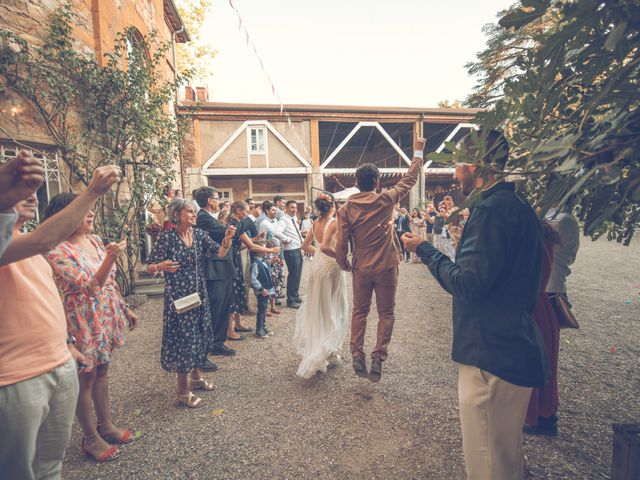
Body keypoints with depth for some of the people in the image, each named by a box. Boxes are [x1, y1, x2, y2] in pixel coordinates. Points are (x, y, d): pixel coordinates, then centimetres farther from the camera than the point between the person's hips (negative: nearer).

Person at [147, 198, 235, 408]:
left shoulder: (198, 234, 2)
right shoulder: (167, 237, -12)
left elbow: (219, 253, -7)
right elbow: (150, 266, -10)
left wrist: (227, 239, -25)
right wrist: (162, 266, -31)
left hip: (199, 293, 6)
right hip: (178, 295, -6)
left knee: (199, 334, 15)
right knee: (183, 337, -1)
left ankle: (197, 377, 36)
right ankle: (183, 392, 13)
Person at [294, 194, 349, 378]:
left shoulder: (316, 223, 3)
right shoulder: (333, 222, -18)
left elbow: (306, 245, 12)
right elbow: (325, 247, -30)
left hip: (317, 266, 7)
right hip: (331, 268, -7)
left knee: (316, 307, 21)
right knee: (332, 309, 8)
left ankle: (310, 345, 35)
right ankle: (324, 353, 11)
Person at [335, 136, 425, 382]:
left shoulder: (346, 208, -6)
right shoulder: (386, 199, -8)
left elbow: (341, 244, -7)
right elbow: (409, 180, 6)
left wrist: (344, 264, 10)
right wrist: (418, 153, 17)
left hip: (361, 268, 2)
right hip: (386, 267, -1)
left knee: (359, 311, 16)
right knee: (386, 313, 11)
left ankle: (357, 356, 15)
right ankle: (378, 358, 8)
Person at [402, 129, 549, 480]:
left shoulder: (491, 209, -20)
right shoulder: (520, 207, 11)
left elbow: (467, 285, -25)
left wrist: (425, 250, -11)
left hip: (491, 355, -10)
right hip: (517, 350, 10)